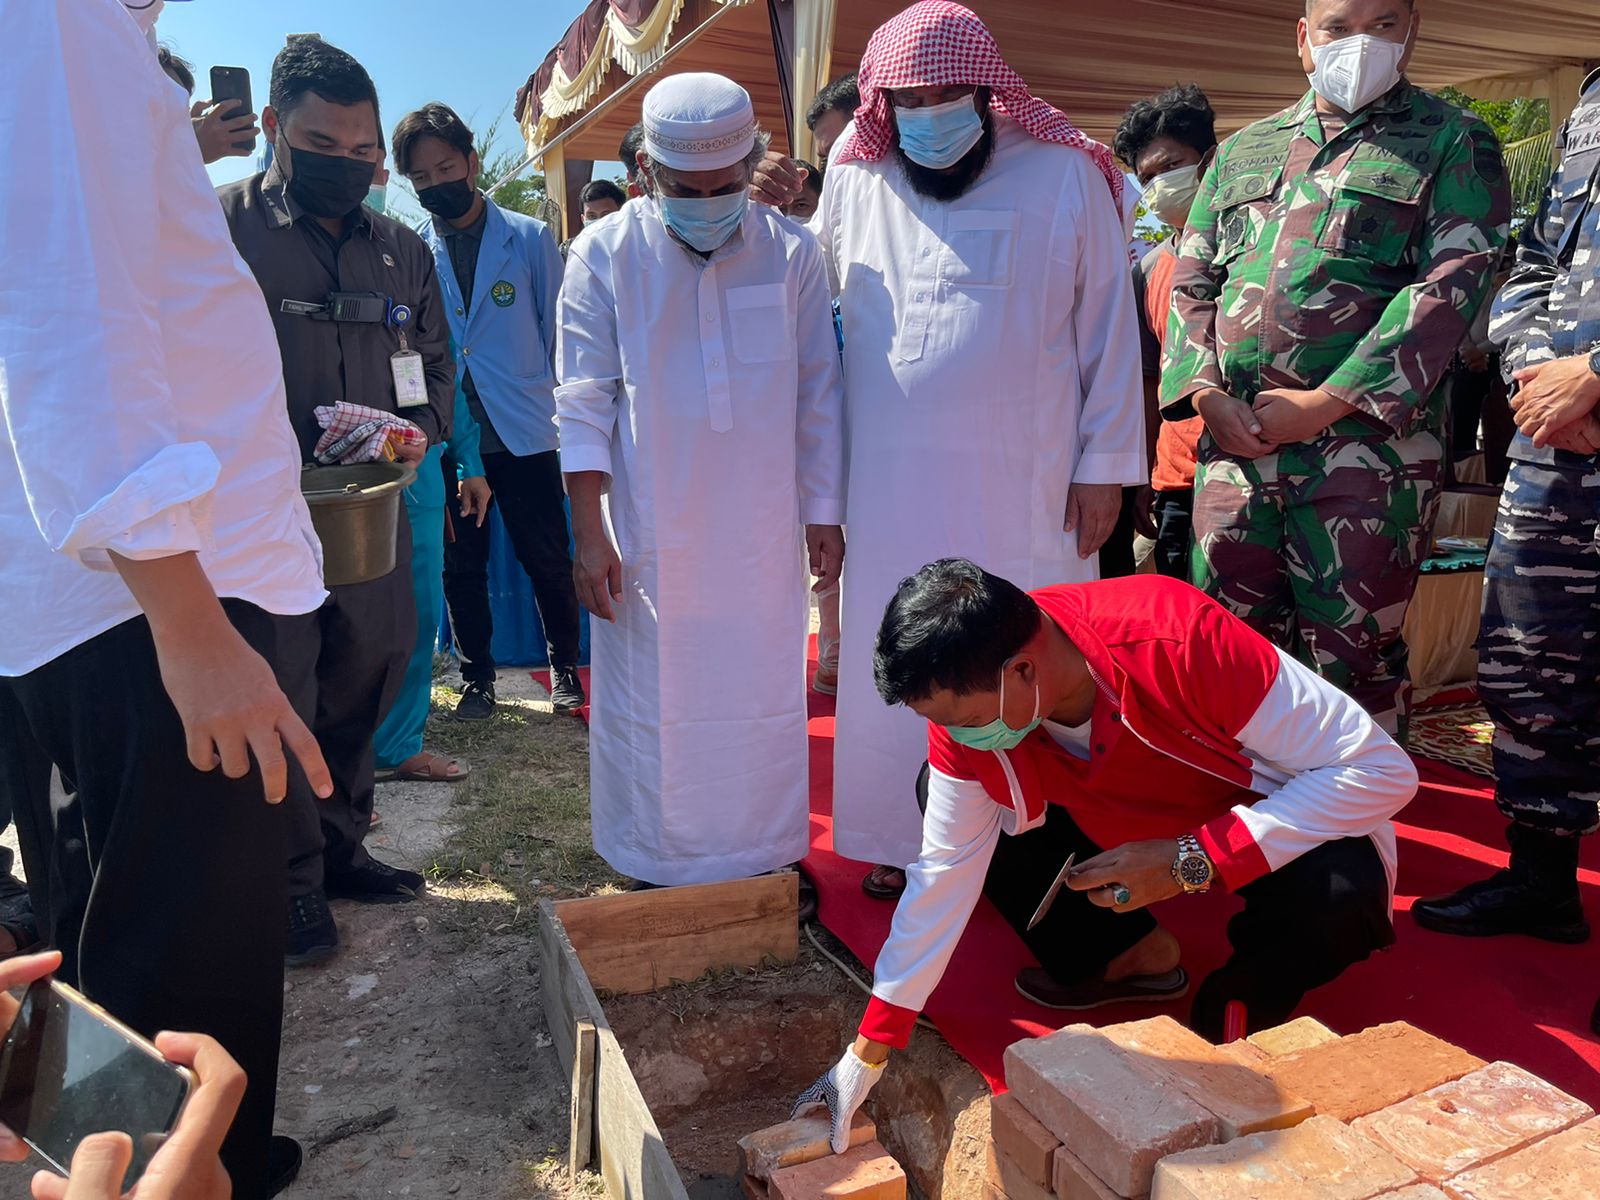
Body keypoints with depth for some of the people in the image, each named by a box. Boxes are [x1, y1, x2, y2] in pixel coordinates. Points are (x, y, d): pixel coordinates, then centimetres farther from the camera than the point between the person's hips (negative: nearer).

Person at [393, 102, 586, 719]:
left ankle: (564, 667, 22)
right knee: (461, 566, 7)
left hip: (523, 431, -2)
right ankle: (477, 676, 22)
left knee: (547, 561, 4)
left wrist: (554, 404, 3)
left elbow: (559, 331, 6)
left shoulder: (530, 238, 2)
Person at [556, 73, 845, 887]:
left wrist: (824, 515, 4)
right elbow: (584, 406, -4)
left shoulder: (790, 253, 1)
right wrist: (590, 536, -8)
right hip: (650, 539, -1)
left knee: (764, 699, 10)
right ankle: (658, 869, 26)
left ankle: (760, 858, 30)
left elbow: (818, 394, 5)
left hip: (763, 537, 2)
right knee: (653, 705, 7)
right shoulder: (605, 256, -4)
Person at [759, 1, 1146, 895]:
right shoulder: (855, 183, 7)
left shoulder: (1066, 177, -1)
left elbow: (1111, 329, 0)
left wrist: (1106, 465, -2)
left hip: (1026, 490, -2)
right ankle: (904, 838, 23)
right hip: (891, 487, 3)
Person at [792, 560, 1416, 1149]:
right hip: (1115, 828, 4)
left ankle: (1238, 1005, -2)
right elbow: (946, 870, -12)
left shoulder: (1179, 641, -38)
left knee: (1343, 893, -37)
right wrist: (869, 1051, -10)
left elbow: (1383, 769, -30)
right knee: (942, 792, -13)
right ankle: (1131, 956, 5)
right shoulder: (966, 702, -22)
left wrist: (1192, 861, -37)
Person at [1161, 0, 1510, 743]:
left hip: (1367, 440, -4)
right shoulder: (1243, 151, 20)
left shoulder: (1452, 142, 6)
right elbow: (1191, 281, 15)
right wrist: (1208, 391, -3)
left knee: (1352, 654, 0)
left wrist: (1326, 401, -14)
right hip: (1234, 442, 4)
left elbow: (1454, 281, -6)